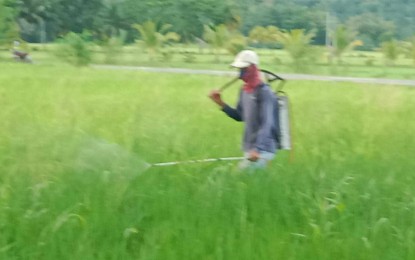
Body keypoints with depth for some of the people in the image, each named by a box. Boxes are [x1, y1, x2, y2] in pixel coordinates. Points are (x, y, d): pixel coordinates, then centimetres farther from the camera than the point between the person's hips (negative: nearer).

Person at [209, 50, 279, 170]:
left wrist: (257, 149, -34)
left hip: (262, 150, -9)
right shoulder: (244, 90, 11)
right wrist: (220, 103, 9)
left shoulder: (264, 92, -15)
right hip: (249, 149, 9)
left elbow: (267, 124, -23)